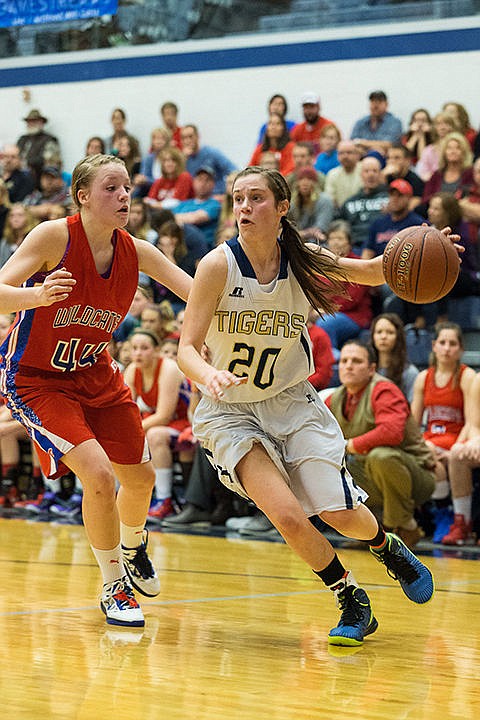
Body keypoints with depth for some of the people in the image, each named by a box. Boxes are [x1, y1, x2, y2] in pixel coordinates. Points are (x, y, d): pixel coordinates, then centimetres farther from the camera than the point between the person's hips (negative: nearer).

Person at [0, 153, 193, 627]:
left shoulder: (135, 252, -9)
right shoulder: (55, 236, -23)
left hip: (94, 375, 6)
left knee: (140, 477, 15)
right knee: (99, 476, -21)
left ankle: (132, 551, 49)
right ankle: (114, 588, 2)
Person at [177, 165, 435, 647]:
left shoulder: (303, 260, -9)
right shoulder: (219, 265, -18)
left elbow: (371, 272, 6)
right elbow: (186, 348, -19)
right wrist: (209, 375, -43)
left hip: (291, 403, 2)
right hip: (230, 413, -2)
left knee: (341, 513, -7)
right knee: (288, 516, -19)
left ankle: (387, 547, 31)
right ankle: (353, 603, 5)